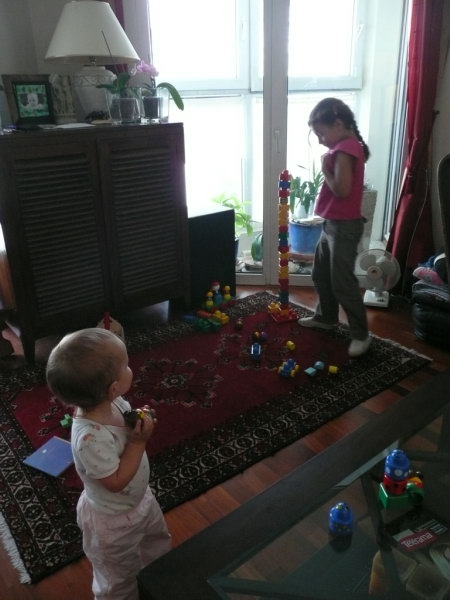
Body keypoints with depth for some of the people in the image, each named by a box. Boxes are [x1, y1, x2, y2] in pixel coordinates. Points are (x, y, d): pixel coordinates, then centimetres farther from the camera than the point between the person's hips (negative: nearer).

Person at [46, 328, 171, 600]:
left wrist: (141, 421, -20)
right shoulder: (91, 438, -42)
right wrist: (139, 441, -33)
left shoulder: (114, 402, -19)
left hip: (140, 497, 8)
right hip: (114, 518, -8)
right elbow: (117, 481, -33)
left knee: (158, 542, 34)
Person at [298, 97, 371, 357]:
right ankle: (326, 317, 37)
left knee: (342, 282, -5)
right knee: (321, 274, 20)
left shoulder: (344, 149, -18)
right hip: (333, 223, 11)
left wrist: (325, 168, -13)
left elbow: (341, 189, -25)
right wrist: (329, 166, 6)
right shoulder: (349, 146, 12)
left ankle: (361, 334, 7)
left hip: (344, 226, -11)